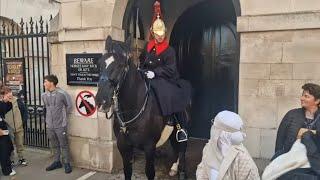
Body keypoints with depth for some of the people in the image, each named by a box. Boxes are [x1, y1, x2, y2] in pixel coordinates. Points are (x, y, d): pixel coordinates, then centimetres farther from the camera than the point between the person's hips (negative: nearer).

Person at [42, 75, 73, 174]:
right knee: (54, 145, 16)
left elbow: (68, 106, -1)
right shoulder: (44, 96, 3)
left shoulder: (61, 94, -13)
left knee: (64, 145, 3)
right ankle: (57, 162, 30)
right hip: (49, 126, 5)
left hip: (61, 125, -5)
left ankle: (67, 164, 14)